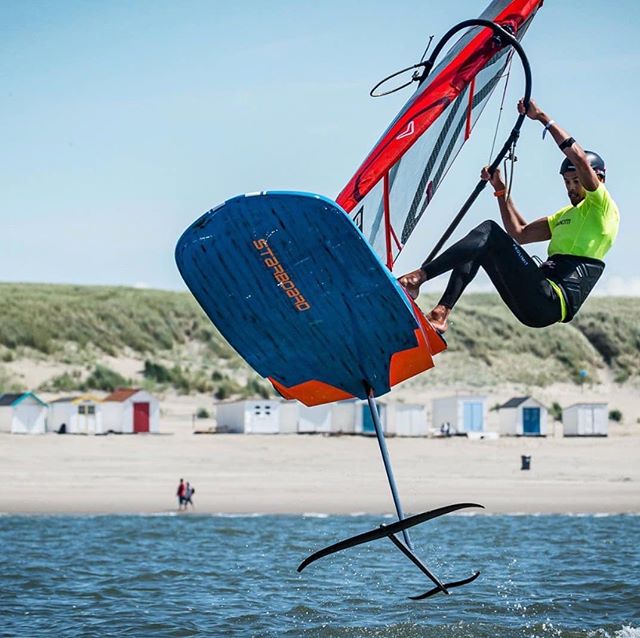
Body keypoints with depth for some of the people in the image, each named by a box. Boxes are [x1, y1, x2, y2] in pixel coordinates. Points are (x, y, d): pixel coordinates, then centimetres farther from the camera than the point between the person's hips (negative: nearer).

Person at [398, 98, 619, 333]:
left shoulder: (602, 208, 2)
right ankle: (441, 314, -11)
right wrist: (500, 190, 18)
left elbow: (580, 159, -13)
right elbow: (519, 233, 27)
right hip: (532, 305, 9)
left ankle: (418, 277, -22)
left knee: (489, 232, -15)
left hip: (553, 302, -9)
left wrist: (542, 118, -12)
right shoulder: (565, 215, 30)